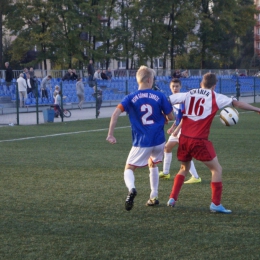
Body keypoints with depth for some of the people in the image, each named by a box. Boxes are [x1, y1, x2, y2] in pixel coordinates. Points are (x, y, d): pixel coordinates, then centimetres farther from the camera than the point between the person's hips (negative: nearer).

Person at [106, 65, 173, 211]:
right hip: (159, 140, 2)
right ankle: (154, 197, 28)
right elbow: (171, 117, 4)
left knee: (129, 168, 7)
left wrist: (110, 134, -11)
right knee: (153, 164, 29)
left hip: (142, 143, -2)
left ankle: (131, 189, -26)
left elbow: (116, 113, -14)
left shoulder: (131, 98, -2)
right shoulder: (160, 96, 0)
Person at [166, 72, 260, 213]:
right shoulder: (215, 97, 0)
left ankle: (172, 198, 19)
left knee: (184, 168, 26)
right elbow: (237, 103, -2)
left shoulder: (189, 94, 10)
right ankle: (215, 204, -1)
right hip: (199, 141, -5)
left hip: (184, 139, 5)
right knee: (216, 169, 6)